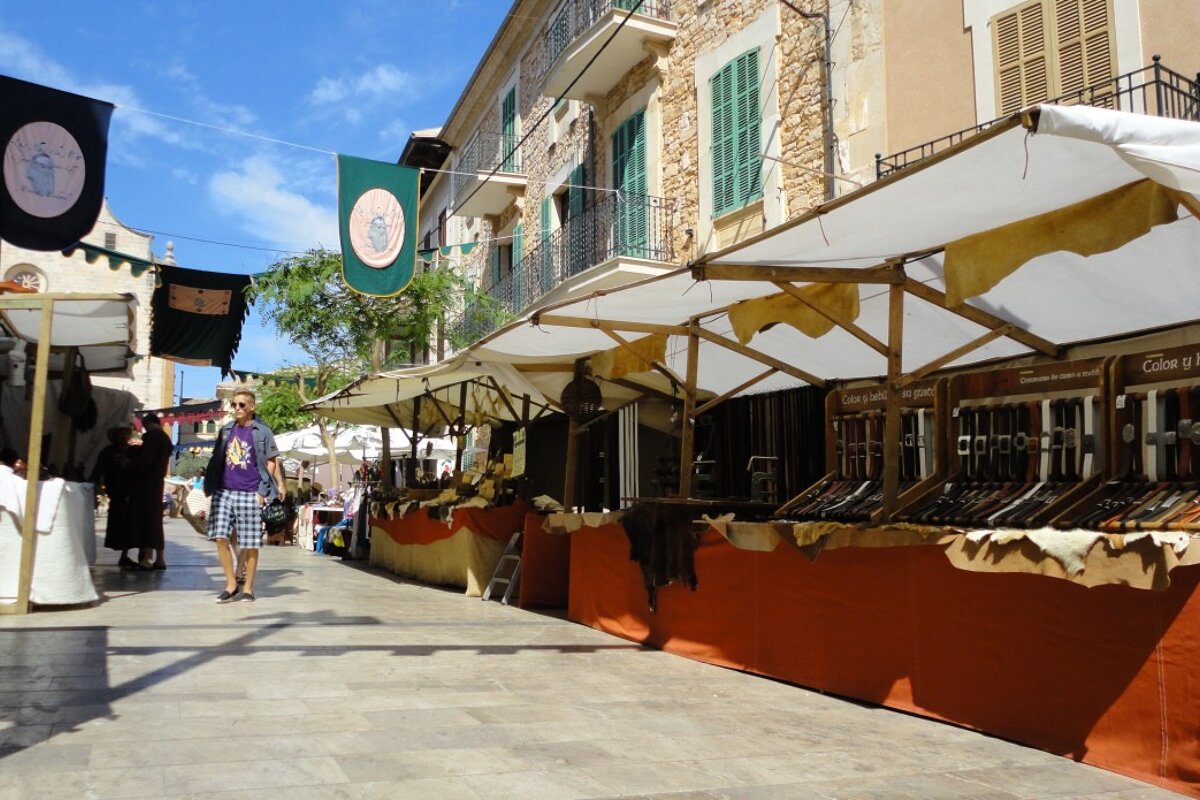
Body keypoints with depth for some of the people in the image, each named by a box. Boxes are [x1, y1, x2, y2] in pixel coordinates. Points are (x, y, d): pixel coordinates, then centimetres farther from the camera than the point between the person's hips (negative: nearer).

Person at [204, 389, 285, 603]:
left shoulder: (262, 432, 1)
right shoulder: (226, 430, 13)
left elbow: (271, 463, 1)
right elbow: (217, 460, 16)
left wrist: (262, 491, -7)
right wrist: (209, 484, 7)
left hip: (249, 494, -3)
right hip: (224, 492, 4)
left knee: (250, 543, 1)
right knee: (220, 537, -5)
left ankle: (247, 588, 13)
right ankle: (231, 584, 8)